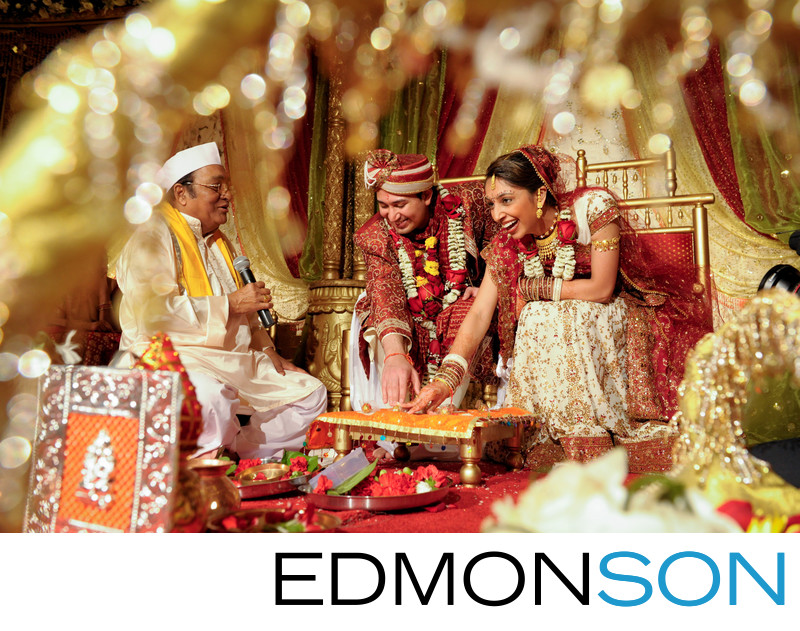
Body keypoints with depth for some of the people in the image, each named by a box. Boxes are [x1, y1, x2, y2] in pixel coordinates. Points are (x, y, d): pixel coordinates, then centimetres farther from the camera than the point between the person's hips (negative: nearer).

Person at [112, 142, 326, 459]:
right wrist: (230, 304, -19)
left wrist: (265, 348, 12)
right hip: (174, 357, -8)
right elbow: (153, 311, -23)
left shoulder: (219, 242, 21)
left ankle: (239, 456, -4)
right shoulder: (154, 237, -6)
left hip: (232, 360, 9)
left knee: (311, 393, 1)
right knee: (211, 395, -41)